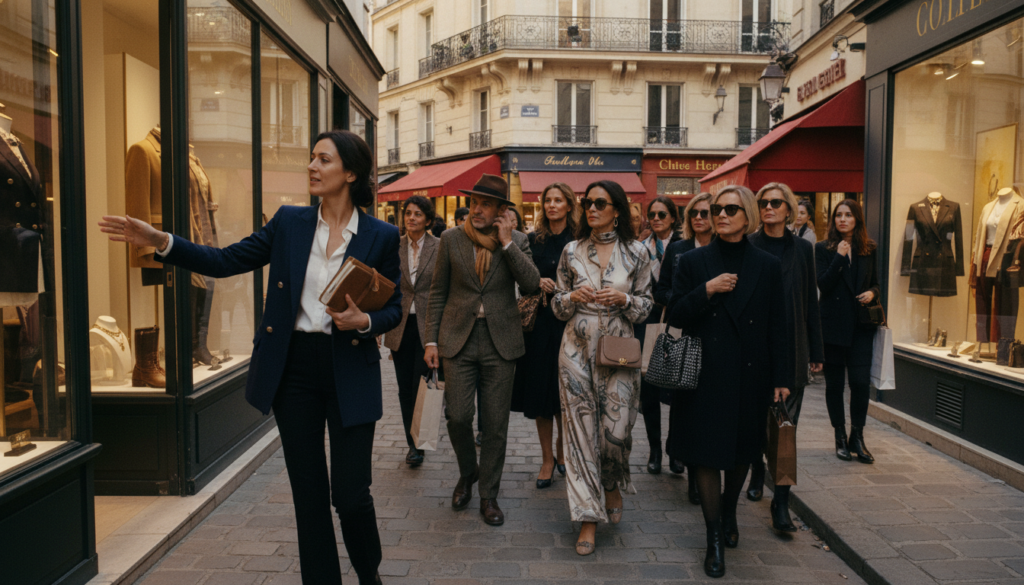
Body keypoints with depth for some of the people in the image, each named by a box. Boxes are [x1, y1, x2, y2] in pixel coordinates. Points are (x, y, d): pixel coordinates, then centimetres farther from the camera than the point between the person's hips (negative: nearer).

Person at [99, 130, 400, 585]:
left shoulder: (381, 236, -3)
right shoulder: (289, 223, 4)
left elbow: (394, 307, 3)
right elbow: (226, 261, 5)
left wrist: (365, 322, -17)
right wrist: (160, 241, -5)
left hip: (349, 371, -2)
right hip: (294, 368, 3)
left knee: (350, 493, 0)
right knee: (308, 493, 10)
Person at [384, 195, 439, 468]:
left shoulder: (439, 247, -3)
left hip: (427, 325, -3)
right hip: (400, 325, 4)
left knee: (421, 384, -5)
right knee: (405, 388, 9)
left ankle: (418, 444, 9)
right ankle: (413, 443, 22)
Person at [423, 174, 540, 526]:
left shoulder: (516, 241, 3)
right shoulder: (451, 239, 3)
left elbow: (532, 285, -10)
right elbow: (438, 293, 6)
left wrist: (507, 243, -13)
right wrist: (431, 340, 2)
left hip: (500, 342, 0)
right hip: (459, 339, 0)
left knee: (496, 424, 5)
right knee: (458, 416, -2)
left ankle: (489, 495, 21)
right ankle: (467, 472, 29)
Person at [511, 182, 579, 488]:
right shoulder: (533, 241, 7)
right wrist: (536, 283, -7)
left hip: (569, 324, -2)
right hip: (539, 323, 2)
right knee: (539, 392, 4)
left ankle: (562, 449, 27)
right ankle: (547, 458, 17)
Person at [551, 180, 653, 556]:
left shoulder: (635, 252, 2)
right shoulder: (571, 251, 5)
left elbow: (646, 305, 7)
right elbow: (557, 306, 9)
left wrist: (623, 299, -13)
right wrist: (572, 297, -12)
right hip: (577, 351, 1)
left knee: (615, 430, -2)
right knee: (581, 430, 1)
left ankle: (612, 486, 32)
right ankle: (588, 517, 11)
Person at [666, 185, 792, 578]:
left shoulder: (767, 265, 4)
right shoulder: (694, 262, 2)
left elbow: (778, 326, 4)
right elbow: (675, 316, -2)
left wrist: (782, 378, 0)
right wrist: (706, 291, -17)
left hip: (750, 375, 2)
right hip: (706, 373, -1)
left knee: (743, 450, 15)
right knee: (708, 454, -1)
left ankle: (729, 514, 40)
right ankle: (715, 539, 10)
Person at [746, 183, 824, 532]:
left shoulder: (802, 249, 6)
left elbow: (811, 301, 8)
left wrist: (816, 350, 7)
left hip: (792, 347, 1)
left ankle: (781, 505, 0)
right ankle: (757, 473, 38)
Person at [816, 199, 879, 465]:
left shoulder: (869, 249, 9)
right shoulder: (824, 249, 1)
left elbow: (876, 282, 16)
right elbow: (823, 284, -9)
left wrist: (872, 293, -6)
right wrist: (839, 257, -16)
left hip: (861, 323, 1)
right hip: (833, 323, -1)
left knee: (861, 381, -7)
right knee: (834, 382, 6)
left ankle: (857, 437, 7)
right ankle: (841, 438, 18)